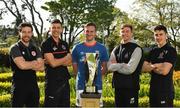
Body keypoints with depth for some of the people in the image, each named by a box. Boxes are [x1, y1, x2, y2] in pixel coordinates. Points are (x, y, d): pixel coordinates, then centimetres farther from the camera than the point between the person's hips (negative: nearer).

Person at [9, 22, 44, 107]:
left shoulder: (35, 49, 10)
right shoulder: (15, 48, -5)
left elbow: (41, 67, -1)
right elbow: (22, 65, -21)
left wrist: (28, 65, -14)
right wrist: (35, 63, -6)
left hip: (33, 85, 5)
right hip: (19, 86, -5)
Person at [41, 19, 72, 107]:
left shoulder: (64, 44, 12)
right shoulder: (46, 44, -7)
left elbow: (69, 62, 3)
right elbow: (53, 63, -16)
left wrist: (57, 61, -12)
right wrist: (66, 57, -2)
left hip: (65, 80, 6)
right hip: (52, 81, -6)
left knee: (65, 104, 12)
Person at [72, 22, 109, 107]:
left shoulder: (101, 48, 6)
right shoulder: (77, 48, 5)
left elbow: (104, 67, 10)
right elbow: (74, 66, 11)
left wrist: (97, 75, -2)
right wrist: (82, 75, -1)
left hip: (97, 85, 0)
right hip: (81, 85, 0)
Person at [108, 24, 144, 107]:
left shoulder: (136, 49, -7)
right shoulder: (116, 49, 11)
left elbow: (130, 69, -17)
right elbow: (109, 66, -1)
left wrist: (116, 66, -5)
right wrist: (123, 65, -14)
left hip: (131, 87, -6)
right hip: (118, 86, 6)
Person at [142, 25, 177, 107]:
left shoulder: (171, 51, -8)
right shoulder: (153, 51, 12)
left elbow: (165, 71, -19)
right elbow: (144, 68, 5)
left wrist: (151, 67, -4)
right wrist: (155, 66, -12)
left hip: (166, 90, -7)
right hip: (153, 89, 7)